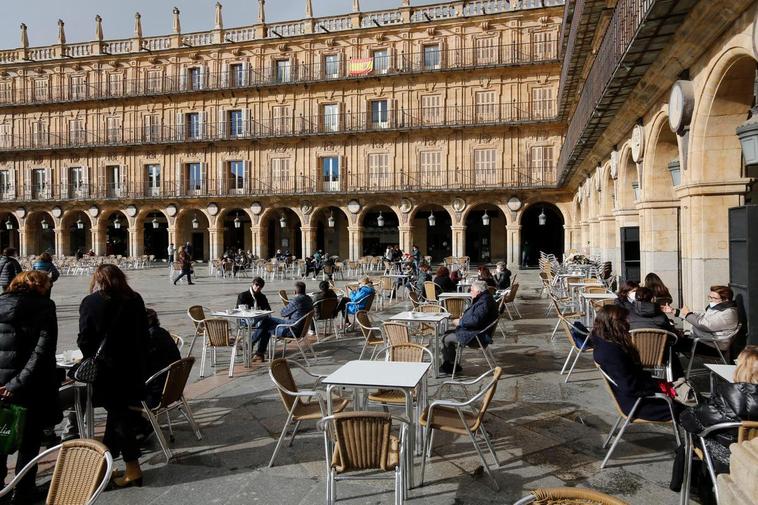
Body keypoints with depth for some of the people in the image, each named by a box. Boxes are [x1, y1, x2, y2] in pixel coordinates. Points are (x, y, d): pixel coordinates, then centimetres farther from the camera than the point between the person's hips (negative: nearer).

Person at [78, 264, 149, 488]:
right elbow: (144, 334, 6)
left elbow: (84, 340, -7)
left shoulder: (91, 302, -8)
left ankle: (133, 470, 5)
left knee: (119, 414, 3)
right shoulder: (135, 299, 3)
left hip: (108, 368, -4)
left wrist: (91, 358, 11)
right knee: (121, 411, 19)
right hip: (134, 367, 4)